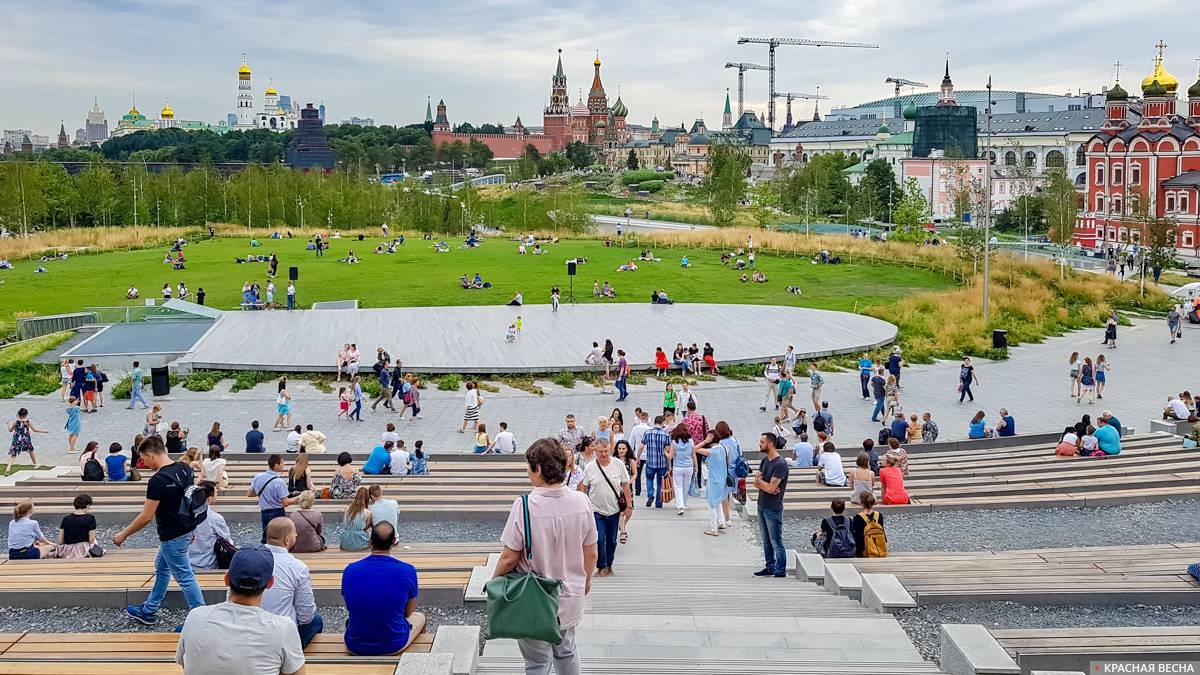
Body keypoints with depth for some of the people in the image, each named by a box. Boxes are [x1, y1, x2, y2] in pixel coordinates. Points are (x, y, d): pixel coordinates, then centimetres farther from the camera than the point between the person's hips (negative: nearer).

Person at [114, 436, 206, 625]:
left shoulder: (158, 480, -25)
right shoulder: (185, 469, -2)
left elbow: (146, 517, -20)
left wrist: (123, 535, -7)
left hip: (172, 536, -9)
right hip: (186, 528, 9)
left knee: (184, 577, 1)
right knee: (161, 568, 23)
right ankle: (149, 611, 37)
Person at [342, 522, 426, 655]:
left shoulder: (350, 570, -10)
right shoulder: (407, 570, -15)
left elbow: (350, 608, 8)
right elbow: (409, 612, 3)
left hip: (356, 646, 2)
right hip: (394, 645, -1)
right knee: (420, 617, 32)